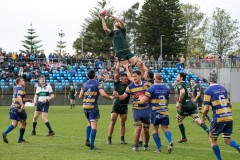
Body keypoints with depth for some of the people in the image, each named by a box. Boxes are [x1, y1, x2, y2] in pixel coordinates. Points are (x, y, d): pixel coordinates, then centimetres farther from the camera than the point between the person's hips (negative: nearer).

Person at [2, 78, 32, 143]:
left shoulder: (16, 88, 17)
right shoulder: (21, 89, -11)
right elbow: (19, 97, -27)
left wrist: (27, 100, 31)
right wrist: (22, 105, -39)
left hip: (13, 107, 8)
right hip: (18, 108, -8)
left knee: (14, 124, 5)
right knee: (23, 123, 8)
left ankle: (5, 133, -17)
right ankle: (20, 139, 13)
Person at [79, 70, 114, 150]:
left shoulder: (84, 84, 8)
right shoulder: (97, 84, -6)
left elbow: (80, 96, 11)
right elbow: (103, 94, -16)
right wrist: (110, 97, 2)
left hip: (85, 106, 5)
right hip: (93, 107, -5)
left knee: (89, 123, 24)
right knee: (94, 125, -3)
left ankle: (87, 140, 14)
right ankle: (92, 145, -7)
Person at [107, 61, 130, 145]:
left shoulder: (128, 84, 7)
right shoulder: (117, 83, -2)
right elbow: (116, 73, -5)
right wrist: (118, 64, 3)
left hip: (124, 106, 4)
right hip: (116, 105, -3)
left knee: (123, 123, 7)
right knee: (113, 122, -4)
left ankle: (122, 139, 11)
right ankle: (109, 139, -2)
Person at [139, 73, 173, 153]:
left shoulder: (151, 88, -8)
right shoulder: (166, 88, 7)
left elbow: (143, 101, -11)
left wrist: (140, 98, 10)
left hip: (155, 112, -3)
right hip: (165, 112, 3)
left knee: (155, 129, 9)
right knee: (165, 129, 8)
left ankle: (158, 148, 7)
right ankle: (170, 142, -19)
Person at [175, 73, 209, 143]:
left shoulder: (180, 84, -6)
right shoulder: (187, 84, 19)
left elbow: (182, 92, -26)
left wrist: (179, 102, -19)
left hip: (185, 105, -7)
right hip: (191, 104, 7)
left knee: (179, 120, 15)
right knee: (197, 119, -5)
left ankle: (184, 138, 19)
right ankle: (208, 131, -26)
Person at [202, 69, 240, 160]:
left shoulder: (208, 91, -7)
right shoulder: (223, 89, 12)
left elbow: (206, 108, -10)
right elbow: (230, 105, 16)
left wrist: (203, 117, 8)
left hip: (218, 118, -5)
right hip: (229, 117, 6)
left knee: (213, 140, 13)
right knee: (227, 140, 14)